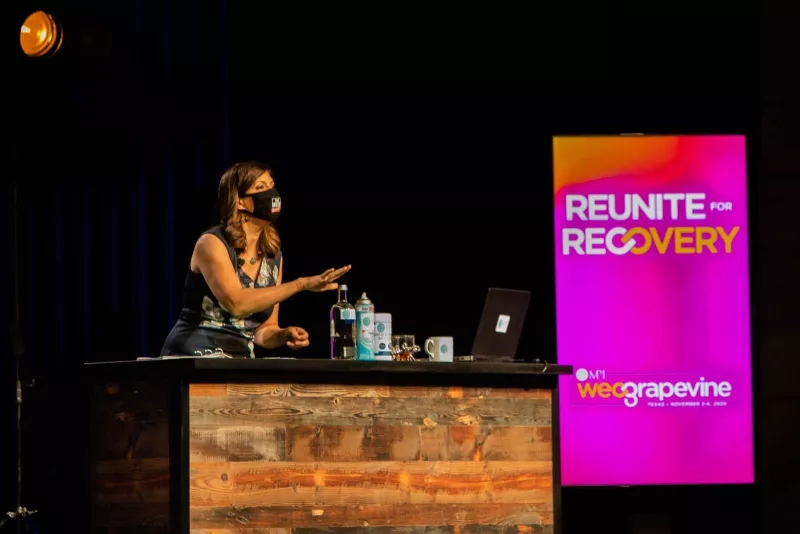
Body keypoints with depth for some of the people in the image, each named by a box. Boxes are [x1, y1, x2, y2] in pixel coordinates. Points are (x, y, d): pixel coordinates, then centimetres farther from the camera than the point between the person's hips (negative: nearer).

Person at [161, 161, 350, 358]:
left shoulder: (273, 257, 10)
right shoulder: (211, 243, -8)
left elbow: (264, 330, 15)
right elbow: (236, 303, -23)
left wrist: (284, 335, -8)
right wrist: (301, 284, -23)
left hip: (238, 366, 6)